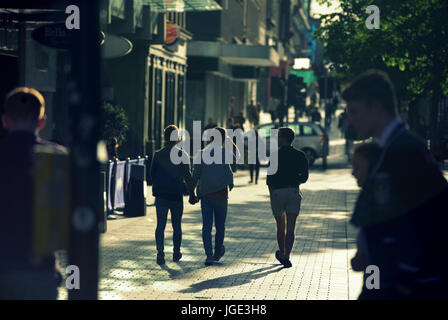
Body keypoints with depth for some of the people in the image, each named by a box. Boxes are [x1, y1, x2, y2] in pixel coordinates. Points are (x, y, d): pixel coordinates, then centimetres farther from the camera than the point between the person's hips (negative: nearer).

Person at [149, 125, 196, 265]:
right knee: (176, 225, 12)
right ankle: (176, 253, 18)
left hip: (161, 194, 1)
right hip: (176, 195, -1)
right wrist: (192, 193, 0)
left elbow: (152, 173, 6)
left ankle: (160, 252, -11)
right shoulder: (182, 154, -5)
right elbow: (187, 175, -6)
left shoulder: (157, 155, 0)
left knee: (160, 224, 2)